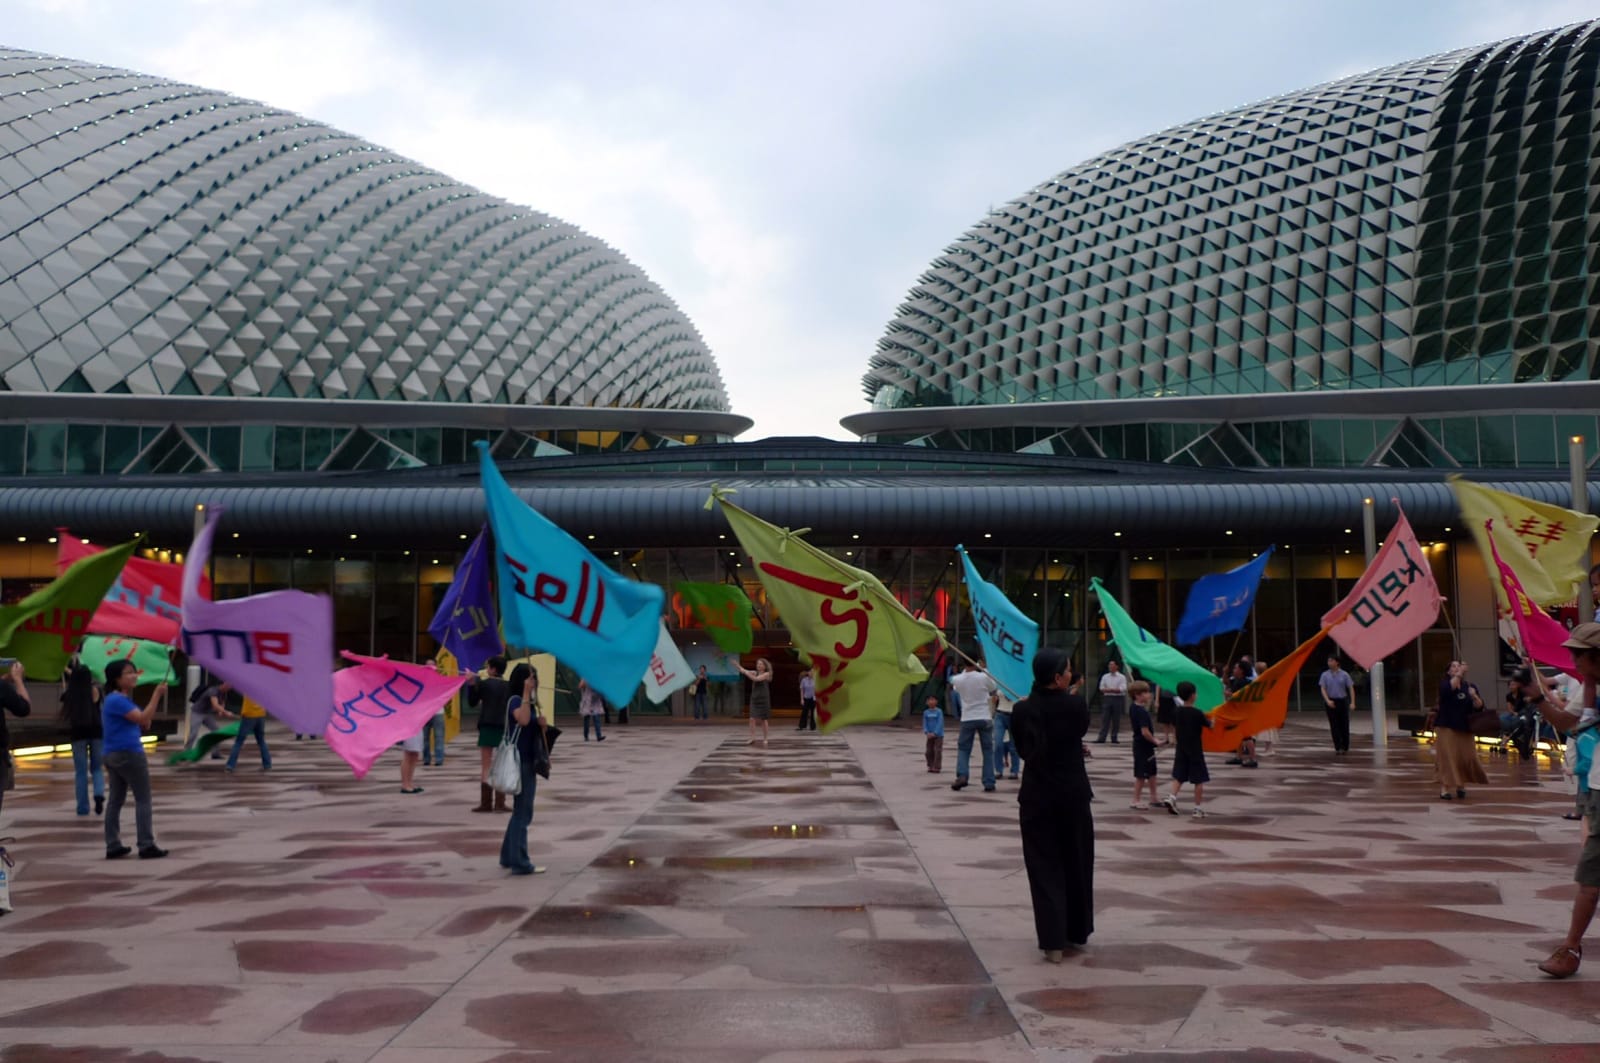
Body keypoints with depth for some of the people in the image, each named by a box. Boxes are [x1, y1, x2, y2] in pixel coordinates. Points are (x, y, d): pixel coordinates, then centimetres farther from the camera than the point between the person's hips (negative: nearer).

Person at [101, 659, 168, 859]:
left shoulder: (122, 700, 17)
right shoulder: (117, 700, -15)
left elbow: (144, 725, 14)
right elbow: (142, 718, -23)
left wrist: (157, 700, 0)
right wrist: (156, 694, -20)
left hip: (114, 755, 10)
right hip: (128, 754, -10)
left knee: (115, 800, 10)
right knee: (143, 799, -5)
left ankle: (113, 846, 12)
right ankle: (146, 846, -4)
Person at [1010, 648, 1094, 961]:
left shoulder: (1023, 710, -8)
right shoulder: (1076, 704, -12)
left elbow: (1022, 748, 4)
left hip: (1037, 797, 0)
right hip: (1073, 796, 0)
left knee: (1045, 869, 5)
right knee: (1076, 864, 16)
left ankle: (1053, 941, 1)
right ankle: (1076, 933, 29)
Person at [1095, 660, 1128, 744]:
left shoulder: (1121, 677, 3)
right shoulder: (1105, 677, 12)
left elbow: (1122, 689, -9)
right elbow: (1102, 688, 4)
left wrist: (1109, 689, -11)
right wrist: (1114, 690, -11)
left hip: (1118, 699, -2)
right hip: (1107, 698, 2)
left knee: (1116, 720, 1)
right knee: (1105, 719, -3)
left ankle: (1114, 738, 9)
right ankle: (1101, 738, -6)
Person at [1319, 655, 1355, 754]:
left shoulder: (1344, 674, 0)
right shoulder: (1325, 675, 3)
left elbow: (1351, 688, 0)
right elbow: (1323, 689, -1)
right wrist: (1327, 700, -16)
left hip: (1342, 701, 0)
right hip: (1331, 703, 0)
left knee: (1344, 725, 4)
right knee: (1334, 726, -2)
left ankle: (1345, 747, 16)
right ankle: (1337, 748, 1)